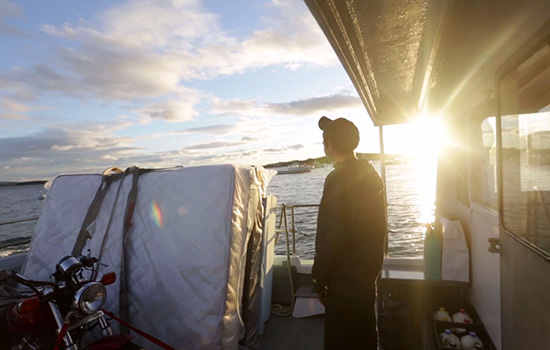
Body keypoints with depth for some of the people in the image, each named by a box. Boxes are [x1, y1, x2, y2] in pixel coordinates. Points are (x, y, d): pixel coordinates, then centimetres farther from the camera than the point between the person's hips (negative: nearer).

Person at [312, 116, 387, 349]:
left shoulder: (338, 179, -23)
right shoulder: (372, 175, 4)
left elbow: (329, 238, -24)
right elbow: (379, 227, 11)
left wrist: (319, 281, -12)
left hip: (344, 281, -8)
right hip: (368, 276, 8)